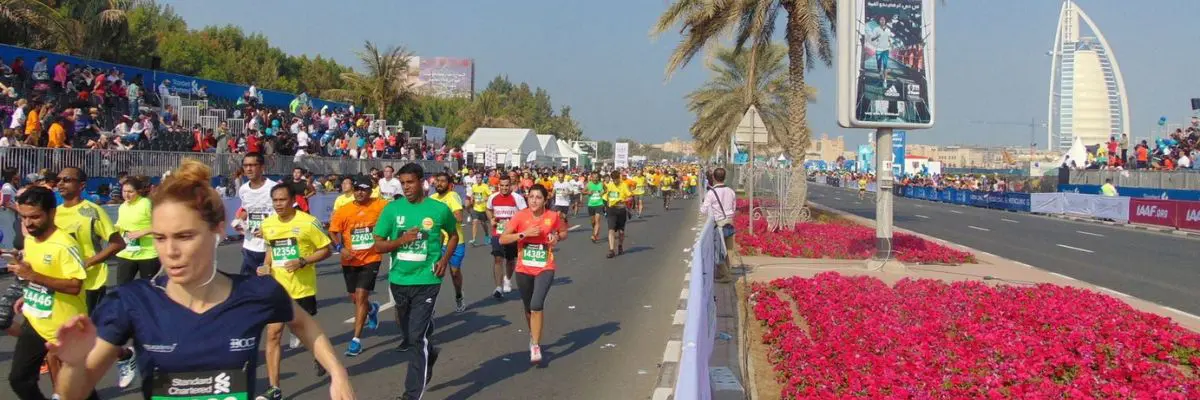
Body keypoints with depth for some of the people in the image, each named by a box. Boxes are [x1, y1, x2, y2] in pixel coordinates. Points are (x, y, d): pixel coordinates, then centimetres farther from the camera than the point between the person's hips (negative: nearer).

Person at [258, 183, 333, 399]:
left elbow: (326, 250, -8)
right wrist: (266, 266, 1)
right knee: (272, 335, -4)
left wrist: (302, 261, -21)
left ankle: (318, 357, 48)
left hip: (302, 289, -3)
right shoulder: (267, 224, 1)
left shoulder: (308, 222, -13)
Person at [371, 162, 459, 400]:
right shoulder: (392, 209, -2)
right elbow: (378, 246, -1)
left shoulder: (439, 209, -4)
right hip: (399, 281, 4)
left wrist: (445, 259, -1)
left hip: (426, 281, -3)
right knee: (409, 335, 20)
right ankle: (429, 355, 51)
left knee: (417, 338, -10)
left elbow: (453, 235, 14)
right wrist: (402, 240, -18)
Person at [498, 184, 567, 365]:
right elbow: (502, 239, -13)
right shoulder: (520, 216, -10)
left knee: (537, 306, -19)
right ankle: (533, 336, 44)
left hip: (545, 269, -2)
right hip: (523, 269, 2)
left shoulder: (553, 216, -8)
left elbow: (564, 233, 11)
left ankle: (535, 346, -7)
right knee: (528, 307, 16)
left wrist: (557, 237, -12)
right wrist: (524, 233, -24)